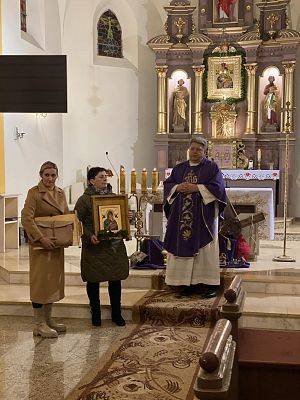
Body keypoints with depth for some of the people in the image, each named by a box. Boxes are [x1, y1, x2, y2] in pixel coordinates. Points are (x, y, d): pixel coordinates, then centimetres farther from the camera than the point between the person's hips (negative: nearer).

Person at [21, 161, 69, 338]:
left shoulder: (60, 193, 11)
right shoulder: (34, 192, -9)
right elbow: (27, 218, -17)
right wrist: (42, 238, -23)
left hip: (57, 244, 7)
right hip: (40, 243, -7)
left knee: (54, 281, 12)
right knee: (40, 281, -2)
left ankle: (48, 320, 24)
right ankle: (39, 325, 6)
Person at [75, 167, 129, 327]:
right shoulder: (84, 200, -4)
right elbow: (79, 222, -7)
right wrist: (89, 236, -21)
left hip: (114, 244, 4)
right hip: (94, 246, -4)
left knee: (115, 279, 8)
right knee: (93, 280, 6)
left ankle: (116, 313, 21)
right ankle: (95, 314, 22)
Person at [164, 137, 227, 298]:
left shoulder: (212, 167, 3)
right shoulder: (179, 168, 15)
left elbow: (217, 187, -8)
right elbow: (167, 184, 13)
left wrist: (196, 188, -15)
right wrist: (178, 187, -8)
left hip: (203, 217, -4)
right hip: (182, 217, 4)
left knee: (204, 248, -4)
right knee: (183, 247, 1)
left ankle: (209, 283, 1)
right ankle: (187, 282, 8)